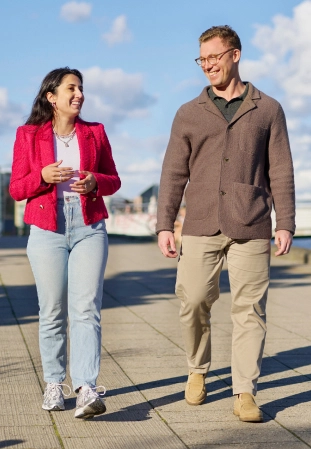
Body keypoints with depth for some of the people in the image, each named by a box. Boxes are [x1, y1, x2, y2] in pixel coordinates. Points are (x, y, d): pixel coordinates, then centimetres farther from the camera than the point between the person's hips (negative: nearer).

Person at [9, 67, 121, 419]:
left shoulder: (94, 133, 11)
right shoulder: (28, 135, 5)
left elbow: (113, 180, 15)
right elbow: (16, 189, 4)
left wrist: (95, 182, -8)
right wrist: (43, 175, -15)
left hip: (89, 229, 1)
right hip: (47, 230, -1)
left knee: (86, 310, -10)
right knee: (52, 312, 2)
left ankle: (86, 390, -17)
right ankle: (53, 384, 16)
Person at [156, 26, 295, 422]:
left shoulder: (267, 110, 9)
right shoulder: (189, 114, 13)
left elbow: (281, 172, 7)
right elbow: (173, 174, 10)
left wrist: (285, 224, -1)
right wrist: (164, 225, 2)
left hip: (251, 228, -1)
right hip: (201, 227, 1)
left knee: (249, 310, -3)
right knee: (194, 302, -1)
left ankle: (245, 393, 2)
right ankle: (197, 370, 23)